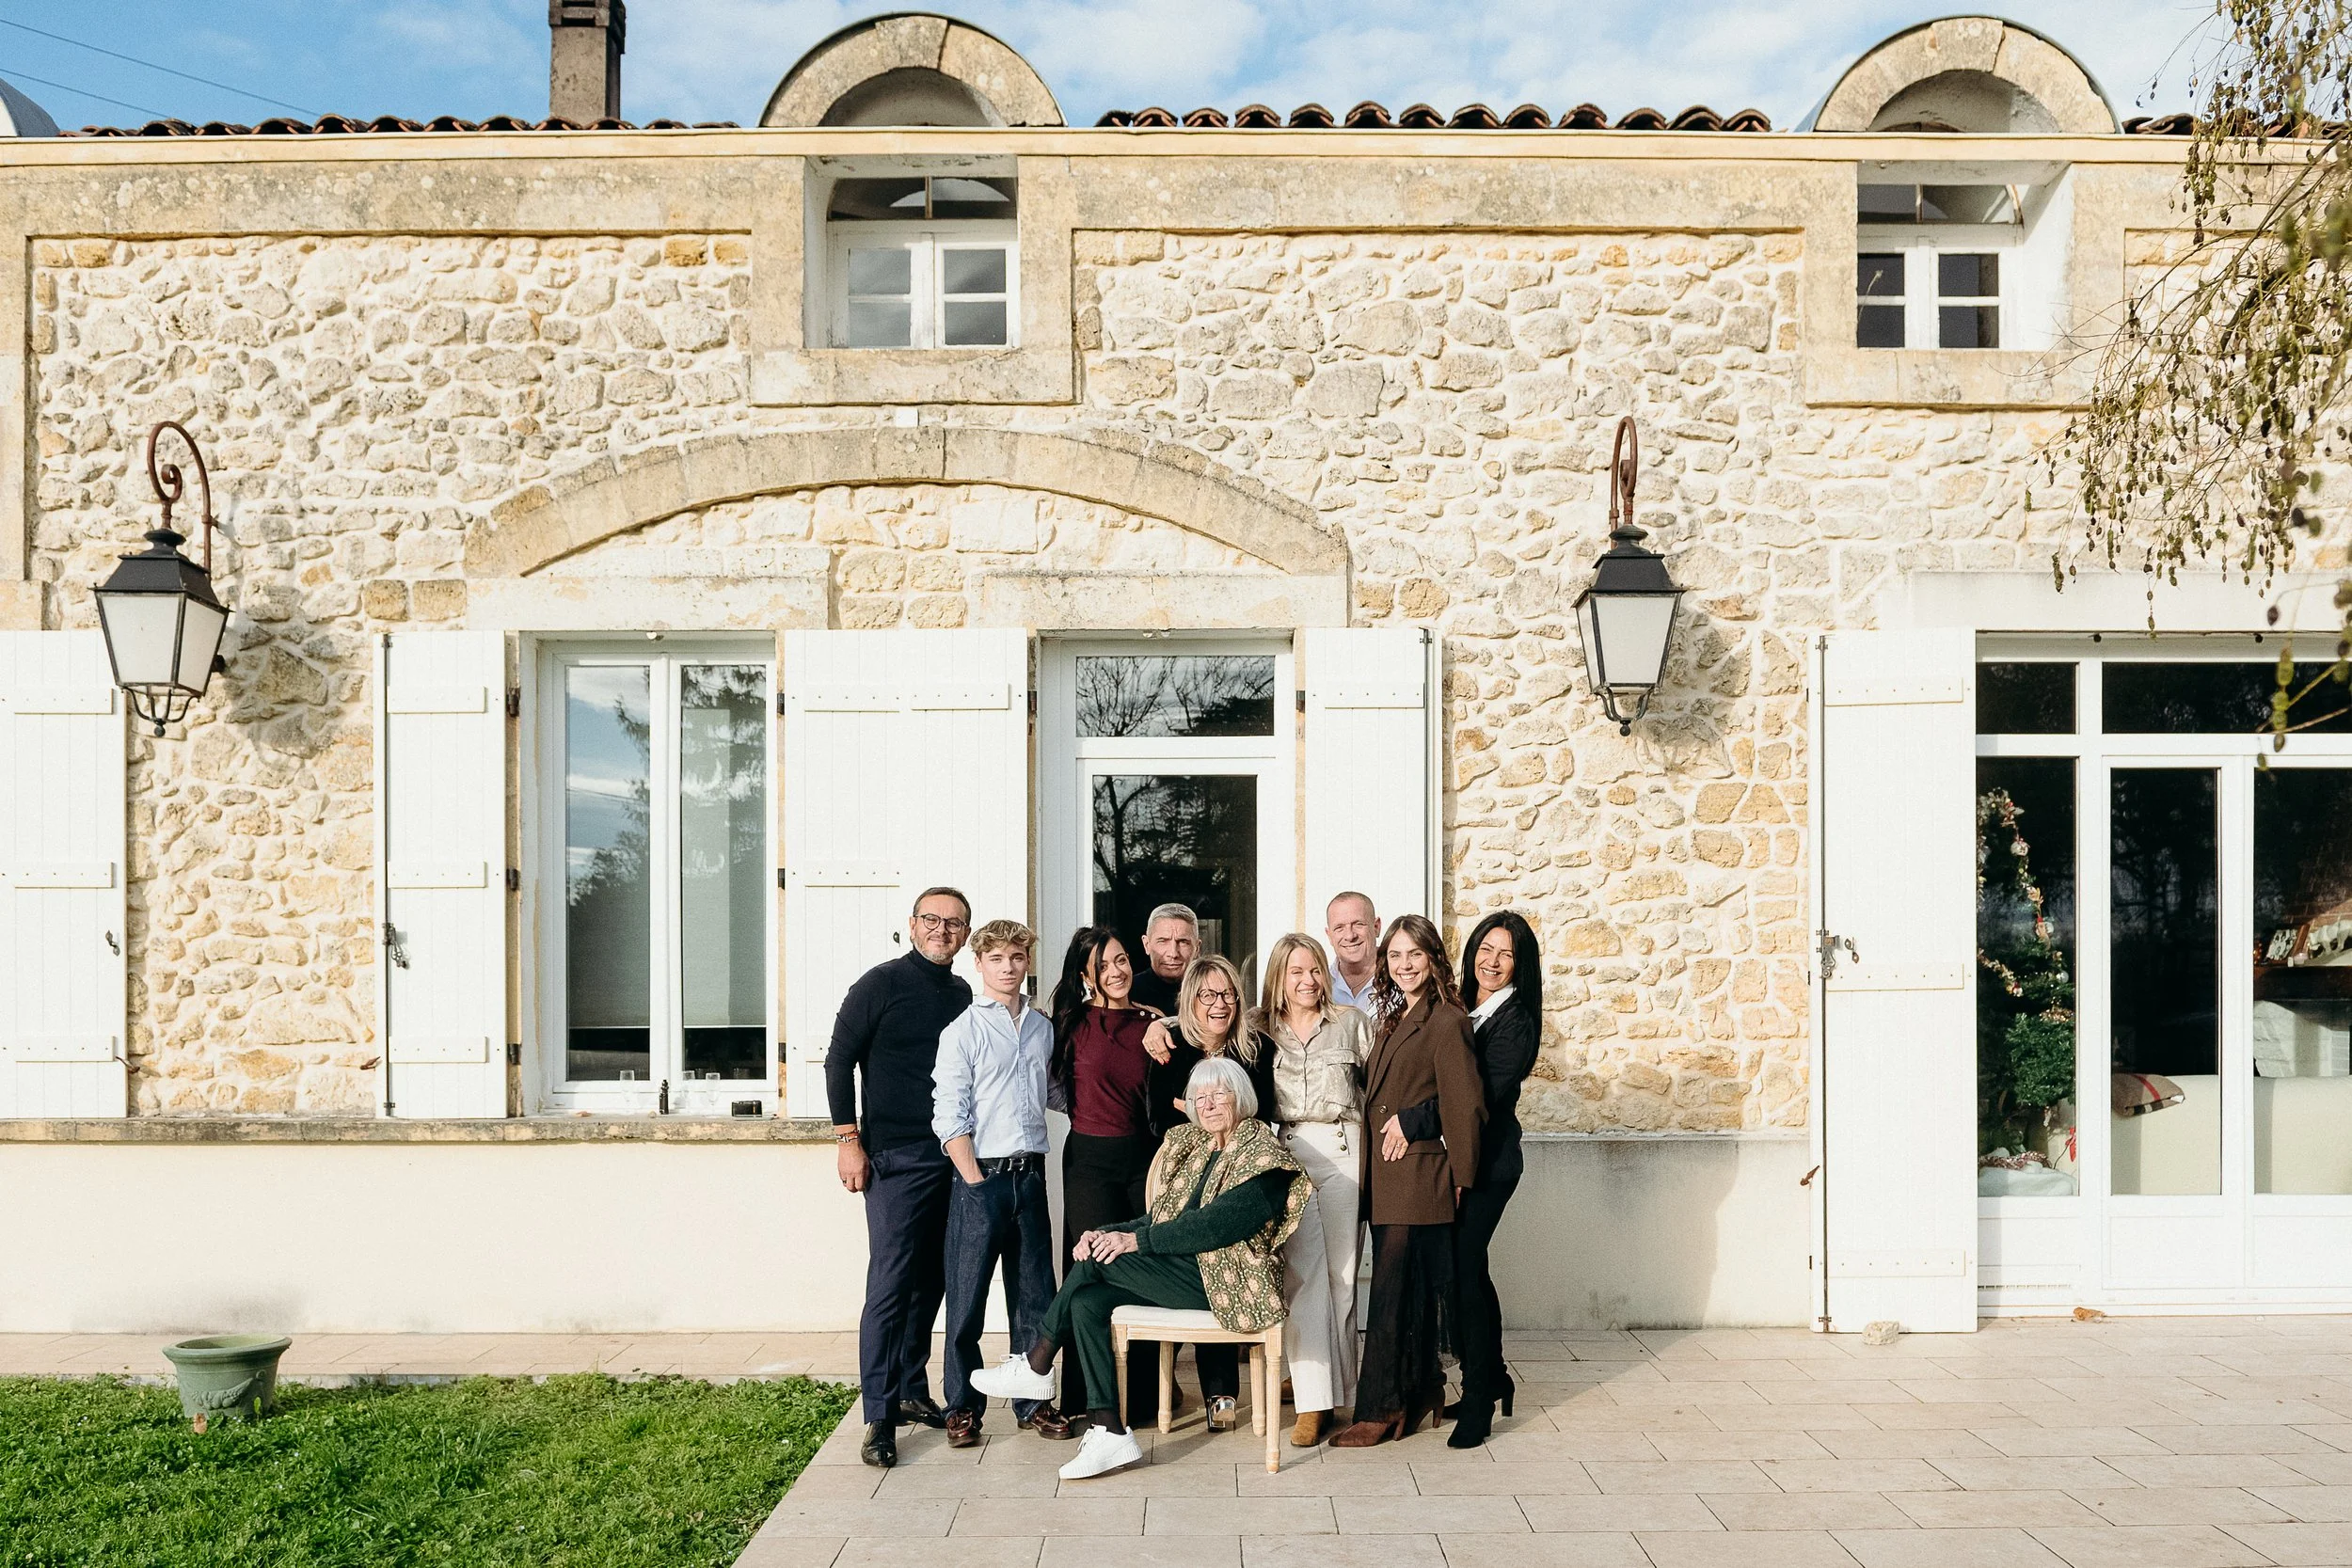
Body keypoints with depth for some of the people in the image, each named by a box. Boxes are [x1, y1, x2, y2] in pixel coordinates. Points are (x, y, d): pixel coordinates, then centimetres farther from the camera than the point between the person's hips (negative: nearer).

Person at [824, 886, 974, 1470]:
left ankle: (912, 1390, 25)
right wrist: (847, 1138, -11)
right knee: (891, 1283, -8)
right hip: (896, 1158, -6)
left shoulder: (964, 995, 13)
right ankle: (879, 1416, -3)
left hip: (953, 1158, 6)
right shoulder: (882, 983, -4)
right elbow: (839, 1059, -5)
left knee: (931, 1282, 12)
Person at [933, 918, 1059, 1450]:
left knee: (1034, 1295, 10)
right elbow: (949, 1119, -8)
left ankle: (1033, 1401, 21)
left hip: (1030, 1176, 5)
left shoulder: (1042, 1027, 11)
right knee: (967, 1297, 2)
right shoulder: (962, 1032, -4)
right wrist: (976, 1183, -12)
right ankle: (963, 1407, 14)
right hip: (980, 1177, -4)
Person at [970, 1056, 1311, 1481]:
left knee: (1100, 1259, -19)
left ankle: (1035, 1367, -3)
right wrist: (1108, 1234, -6)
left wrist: (1135, 1240, -22)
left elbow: (1215, 1225, -19)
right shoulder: (1189, 1146, 16)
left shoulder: (1265, 1158, -8)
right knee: (1086, 1304, -17)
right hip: (1180, 1273, 7)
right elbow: (1161, 1218, 12)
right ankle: (1109, 1434, -16)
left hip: (1227, 1285, -7)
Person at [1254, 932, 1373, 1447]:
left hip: (1342, 1151, 0)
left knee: (1341, 1272, 2)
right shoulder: (1260, 1029, 11)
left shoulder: (1351, 1022, 10)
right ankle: (1312, 1399, -6)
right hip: (1286, 1153, 0)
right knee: (1302, 1273, -7)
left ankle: (1340, 1389, 13)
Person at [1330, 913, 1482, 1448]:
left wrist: (1460, 1178, -11)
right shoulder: (1395, 1019, 16)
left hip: (1419, 1177, -8)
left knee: (1393, 1293, -5)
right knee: (1408, 1291, 15)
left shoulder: (1446, 1021, -12)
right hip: (1386, 1176, 8)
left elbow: (1464, 1104, -14)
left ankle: (1381, 1409, 2)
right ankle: (1422, 1390, 26)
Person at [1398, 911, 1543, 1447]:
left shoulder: (1514, 1022, -11)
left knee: (1462, 1268, -8)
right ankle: (1492, 1378, 29)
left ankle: (1478, 1402, 3)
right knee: (1467, 1268, 14)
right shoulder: (1462, 1011, 12)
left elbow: (1481, 1095, -20)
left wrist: (1412, 1122, -21)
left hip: (1486, 1162, -7)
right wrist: (1410, 1122, -5)